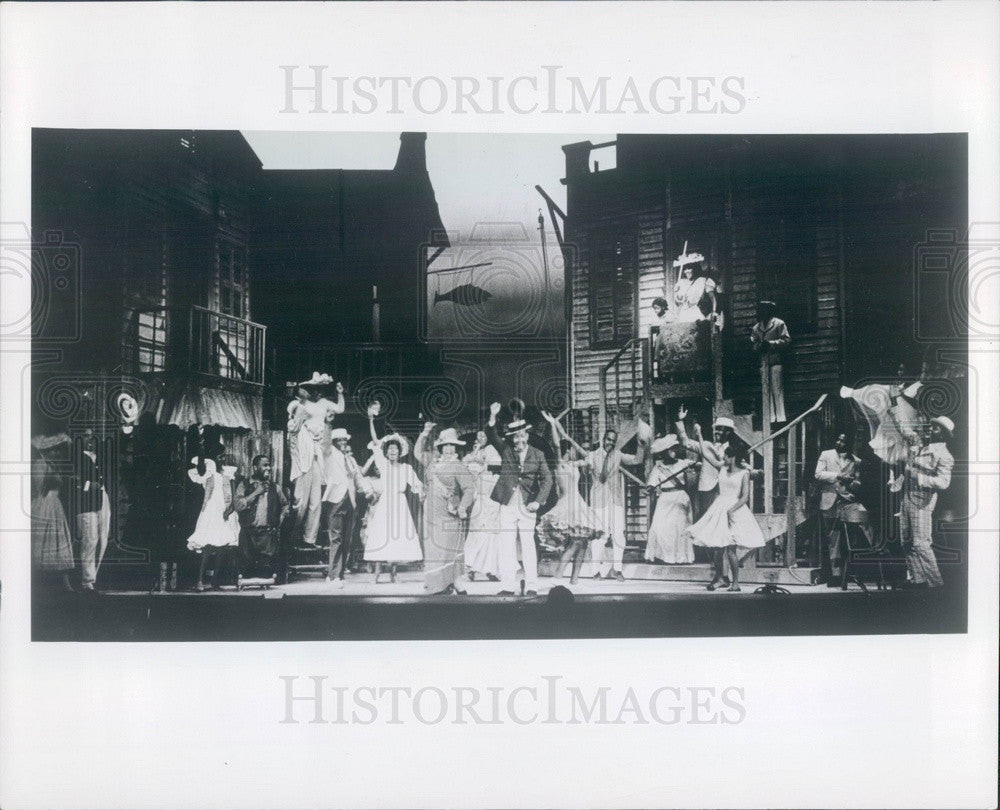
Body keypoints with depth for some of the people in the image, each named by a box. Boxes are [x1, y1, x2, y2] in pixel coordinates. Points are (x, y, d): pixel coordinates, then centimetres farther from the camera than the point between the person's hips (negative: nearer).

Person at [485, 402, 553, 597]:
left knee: (528, 546, 0)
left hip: (527, 506, -1)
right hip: (507, 505, 1)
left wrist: (537, 501, -9)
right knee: (507, 546, 1)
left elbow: (547, 479, 2)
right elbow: (492, 436, -7)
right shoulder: (505, 451, 6)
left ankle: (531, 586, 5)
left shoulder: (538, 455, 5)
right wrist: (493, 416, -24)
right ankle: (507, 586, 5)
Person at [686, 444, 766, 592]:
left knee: (731, 549, -10)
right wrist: (699, 435, 18)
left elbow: (745, 497, -11)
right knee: (715, 546, 1)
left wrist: (731, 510, -22)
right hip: (719, 510, 6)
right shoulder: (722, 468, 10)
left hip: (735, 509, -5)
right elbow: (705, 455, 17)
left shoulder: (744, 473, -4)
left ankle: (735, 583, -3)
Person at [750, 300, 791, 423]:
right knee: (767, 391, 4)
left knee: (778, 390, -7)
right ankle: (771, 418, 7)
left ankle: (780, 418, -6)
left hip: (776, 361, -5)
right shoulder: (756, 328, 15)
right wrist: (759, 346, -8)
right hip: (764, 362, 5)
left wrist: (770, 344, -14)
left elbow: (786, 340, -5)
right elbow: (753, 343, 14)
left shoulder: (779, 323, 1)